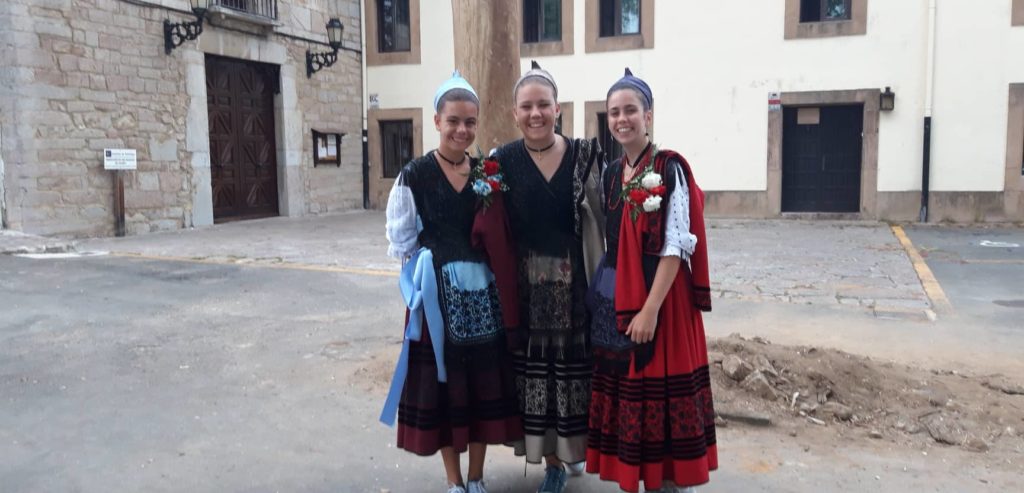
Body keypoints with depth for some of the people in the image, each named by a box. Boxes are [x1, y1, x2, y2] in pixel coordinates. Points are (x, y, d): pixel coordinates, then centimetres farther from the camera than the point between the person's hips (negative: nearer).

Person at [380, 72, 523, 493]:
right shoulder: (414, 175, -6)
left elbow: (501, 236, 10)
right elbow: (400, 241, -2)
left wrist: (479, 263, -2)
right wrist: (438, 259, -2)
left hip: (483, 293, 3)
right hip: (437, 294, -3)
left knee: (484, 381, 8)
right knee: (442, 383, 6)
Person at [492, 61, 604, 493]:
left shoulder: (584, 154, -1)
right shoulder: (503, 161, -2)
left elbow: (600, 215, 1)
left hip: (575, 278, 0)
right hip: (526, 282, 0)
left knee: (574, 364, 9)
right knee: (534, 367, 7)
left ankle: (577, 442, 33)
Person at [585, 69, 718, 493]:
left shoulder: (670, 169, -10)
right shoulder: (611, 174, 10)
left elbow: (676, 247, -16)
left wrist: (650, 309, -21)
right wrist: (602, 294, 9)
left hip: (658, 296, -6)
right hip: (615, 298, 7)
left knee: (660, 393, 2)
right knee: (625, 389, 13)